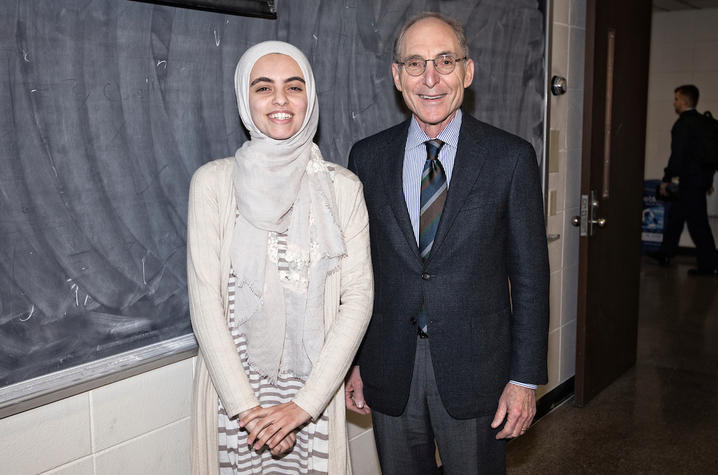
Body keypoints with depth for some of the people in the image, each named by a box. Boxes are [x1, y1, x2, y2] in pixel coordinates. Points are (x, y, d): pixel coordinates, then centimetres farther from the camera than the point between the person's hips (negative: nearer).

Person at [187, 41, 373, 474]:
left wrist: (304, 404, -12)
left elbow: (358, 297, -5)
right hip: (233, 385, 0)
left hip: (314, 387, 1)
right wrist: (246, 406, -12)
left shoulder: (343, 188, -1)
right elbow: (204, 301, -6)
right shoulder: (214, 182, -3)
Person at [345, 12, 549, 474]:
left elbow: (530, 274, -4)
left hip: (475, 371, -2)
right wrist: (353, 362, 5)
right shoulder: (368, 157, 1)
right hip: (389, 371, 2)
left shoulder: (511, 157, -6)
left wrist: (525, 378, -6)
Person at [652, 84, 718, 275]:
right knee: (675, 216, 18)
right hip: (702, 178, 10)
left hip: (690, 181, -10)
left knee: (697, 222, -4)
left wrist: (666, 179, -13)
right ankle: (665, 254, 27)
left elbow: (678, 154, -21)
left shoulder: (683, 123, -16)